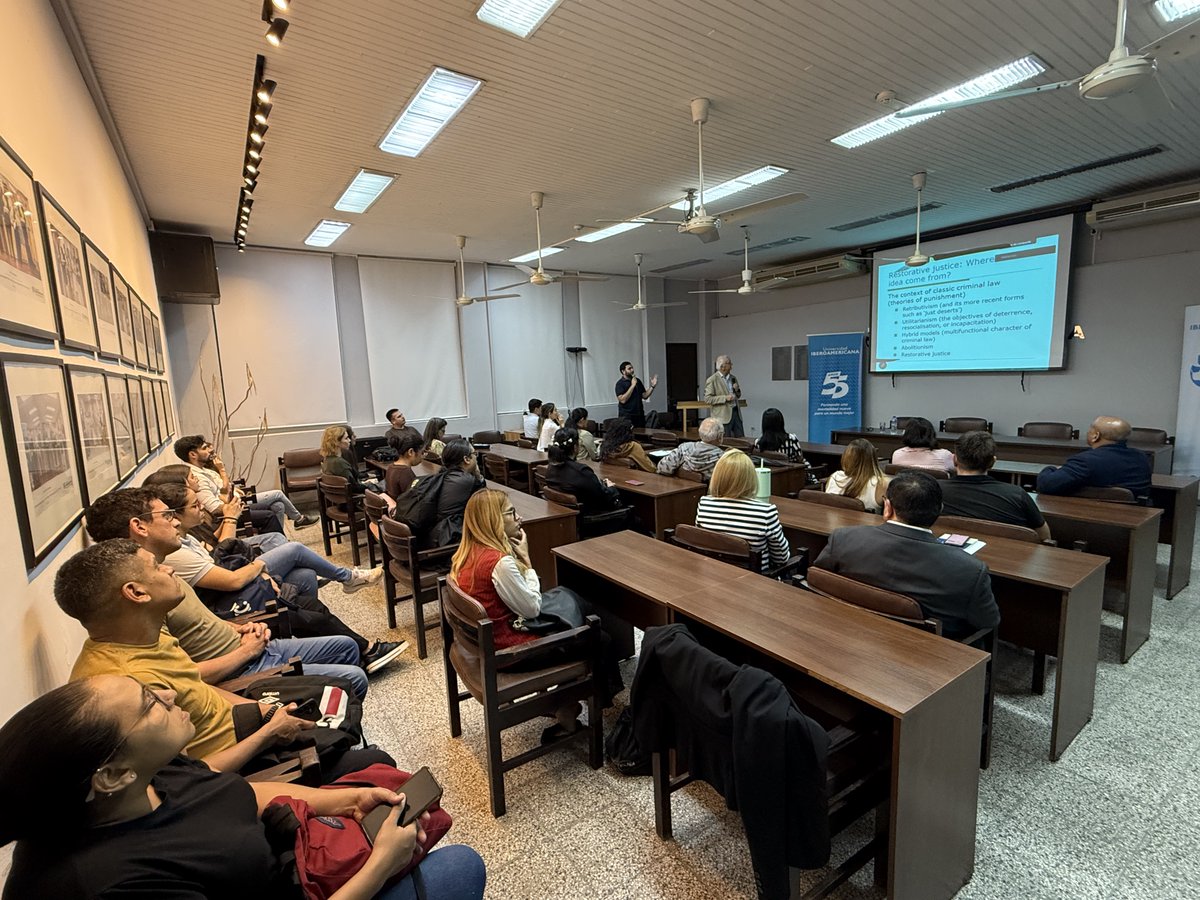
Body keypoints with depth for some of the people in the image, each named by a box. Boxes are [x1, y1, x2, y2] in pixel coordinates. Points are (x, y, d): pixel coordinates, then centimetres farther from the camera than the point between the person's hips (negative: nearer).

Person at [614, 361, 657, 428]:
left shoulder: (637, 381, 13)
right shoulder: (620, 383, -6)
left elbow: (645, 396, 12)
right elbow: (623, 400, -19)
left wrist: (652, 386, -2)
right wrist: (632, 385, -18)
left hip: (640, 415, 6)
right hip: (627, 416, -6)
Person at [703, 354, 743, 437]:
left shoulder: (733, 378, 13)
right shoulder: (712, 380, -9)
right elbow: (707, 399, -14)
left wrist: (737, 390, 0)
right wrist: (725, 398, -20)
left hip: (736, 412, 7)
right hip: (723, 415, -7)